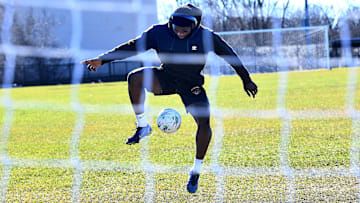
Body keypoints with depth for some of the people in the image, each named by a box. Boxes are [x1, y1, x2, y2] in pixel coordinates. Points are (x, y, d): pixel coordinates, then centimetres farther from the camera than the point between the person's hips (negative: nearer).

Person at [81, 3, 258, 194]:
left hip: (192, 85, -1)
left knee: (204, 124, -19)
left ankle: (196, 170, 3)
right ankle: (142, 126, -15)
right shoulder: (159, 32, -15)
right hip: (166, 79, 1)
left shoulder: (206, 37, -17)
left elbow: (230, 56, -4)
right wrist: (102, 60, -16)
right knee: (134, 77, -28)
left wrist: (246, 80, 4)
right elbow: (132, 47, -9)